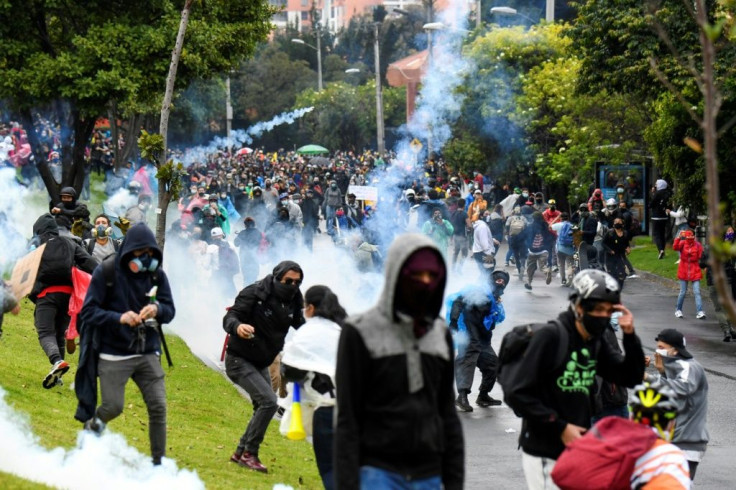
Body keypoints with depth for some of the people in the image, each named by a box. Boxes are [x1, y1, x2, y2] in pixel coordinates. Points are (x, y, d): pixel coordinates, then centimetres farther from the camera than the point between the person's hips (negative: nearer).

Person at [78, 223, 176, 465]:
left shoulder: (157, 274, 2)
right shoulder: (106, 272, -9)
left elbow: (170, 311, 3)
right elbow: (88, 312, -11)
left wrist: (157, 309, -21)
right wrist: (119, 318, -26)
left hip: (148, 354, 3)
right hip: (114, 355, -3)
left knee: (158, 407, -5)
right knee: (113, 407, -4)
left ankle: (159, 461, 7)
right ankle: (92, 426, 31)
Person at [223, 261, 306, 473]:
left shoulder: (293, 301, -2)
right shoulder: (255, 294, -22)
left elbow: (300, 325, 11)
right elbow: (229, 318, -26)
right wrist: (237, 326, -49)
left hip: (261, 364, 8)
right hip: (239, 360, -8)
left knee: (263, 408, 14)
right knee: (269, 402, -20)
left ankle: (241, 452, 28)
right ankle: (249, 454, -11)